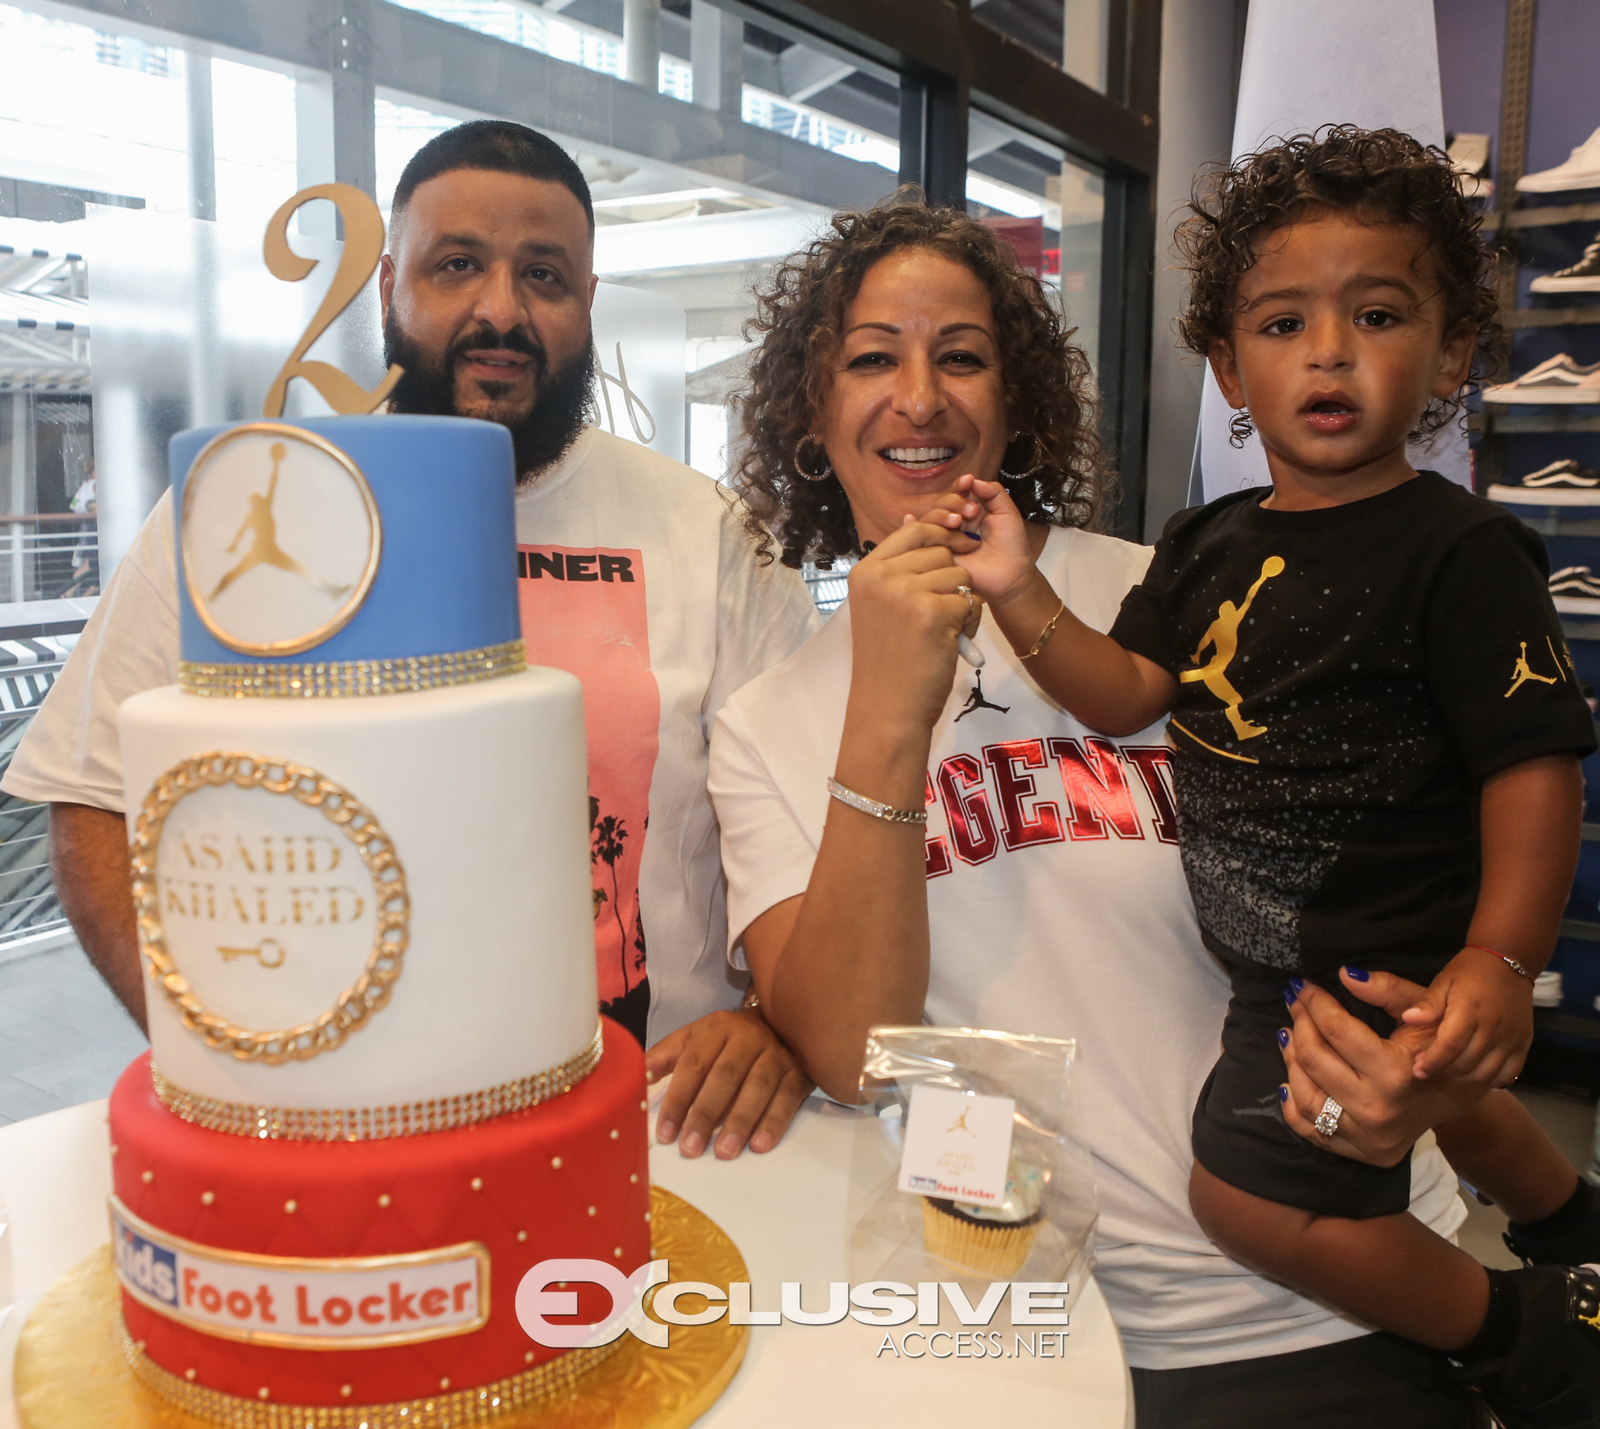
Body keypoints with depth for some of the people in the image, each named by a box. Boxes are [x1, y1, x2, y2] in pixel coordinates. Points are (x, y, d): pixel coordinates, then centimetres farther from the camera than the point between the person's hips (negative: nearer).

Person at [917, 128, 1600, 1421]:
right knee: (1436, 1109, 31)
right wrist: (1020, 593, -14)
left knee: (1252, 1190, -4)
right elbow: (1130, 695, -1)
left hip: (1386, 968, -8)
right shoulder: (1210, 546, 1)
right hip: (1279, 956, 8)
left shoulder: (1459, 551, -19)